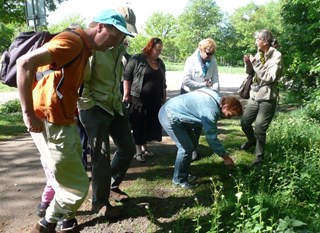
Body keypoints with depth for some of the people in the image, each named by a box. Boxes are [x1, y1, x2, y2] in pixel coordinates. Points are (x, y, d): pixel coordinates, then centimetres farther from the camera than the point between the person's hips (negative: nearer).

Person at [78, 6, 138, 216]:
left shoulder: (120, 46, 11)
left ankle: (113, 185, 33)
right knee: (101, 156, -2)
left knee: (128, 148, 11)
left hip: (115, 105, 8)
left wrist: (119, 98, 15)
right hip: (95, 107, -8)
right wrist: (88, 104, -15)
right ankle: (100, 202, 17)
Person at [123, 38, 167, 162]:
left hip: (155, 101, 6)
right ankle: (138, 151, 13)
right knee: (139, 125, 2)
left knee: (150, 124, 11)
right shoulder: (137, 59, -4)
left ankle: (144, 147, 29)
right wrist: (126, 94, -10)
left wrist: (164, 98, 16)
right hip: (139, 99, -5)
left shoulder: (160, 63, 13)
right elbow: (126, 76, -5)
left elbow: (163, 82, 18)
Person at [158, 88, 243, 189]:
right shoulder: (210, 111, -26)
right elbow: (212, 138, -22)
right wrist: (226, 157, -13)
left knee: (192, 142, 13)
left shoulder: (216, 97, 2)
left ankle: (184, 174, 26)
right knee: (186, 148, -12)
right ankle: (179, 179, 6)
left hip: (173, 110, 10)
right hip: (169, 116, -10)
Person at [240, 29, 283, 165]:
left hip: (267, 98, -6)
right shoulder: (259, 54, 6)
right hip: (255, 96, 7)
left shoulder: (276, 55, -12)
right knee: (245, 122, 15)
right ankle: (252, 140, 45)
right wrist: (248, 63, -5)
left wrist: (256, 64, -20)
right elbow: (251, 73, 14)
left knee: (259, 129, -3)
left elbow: (271, 77, -21)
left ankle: (260, 156, 17)